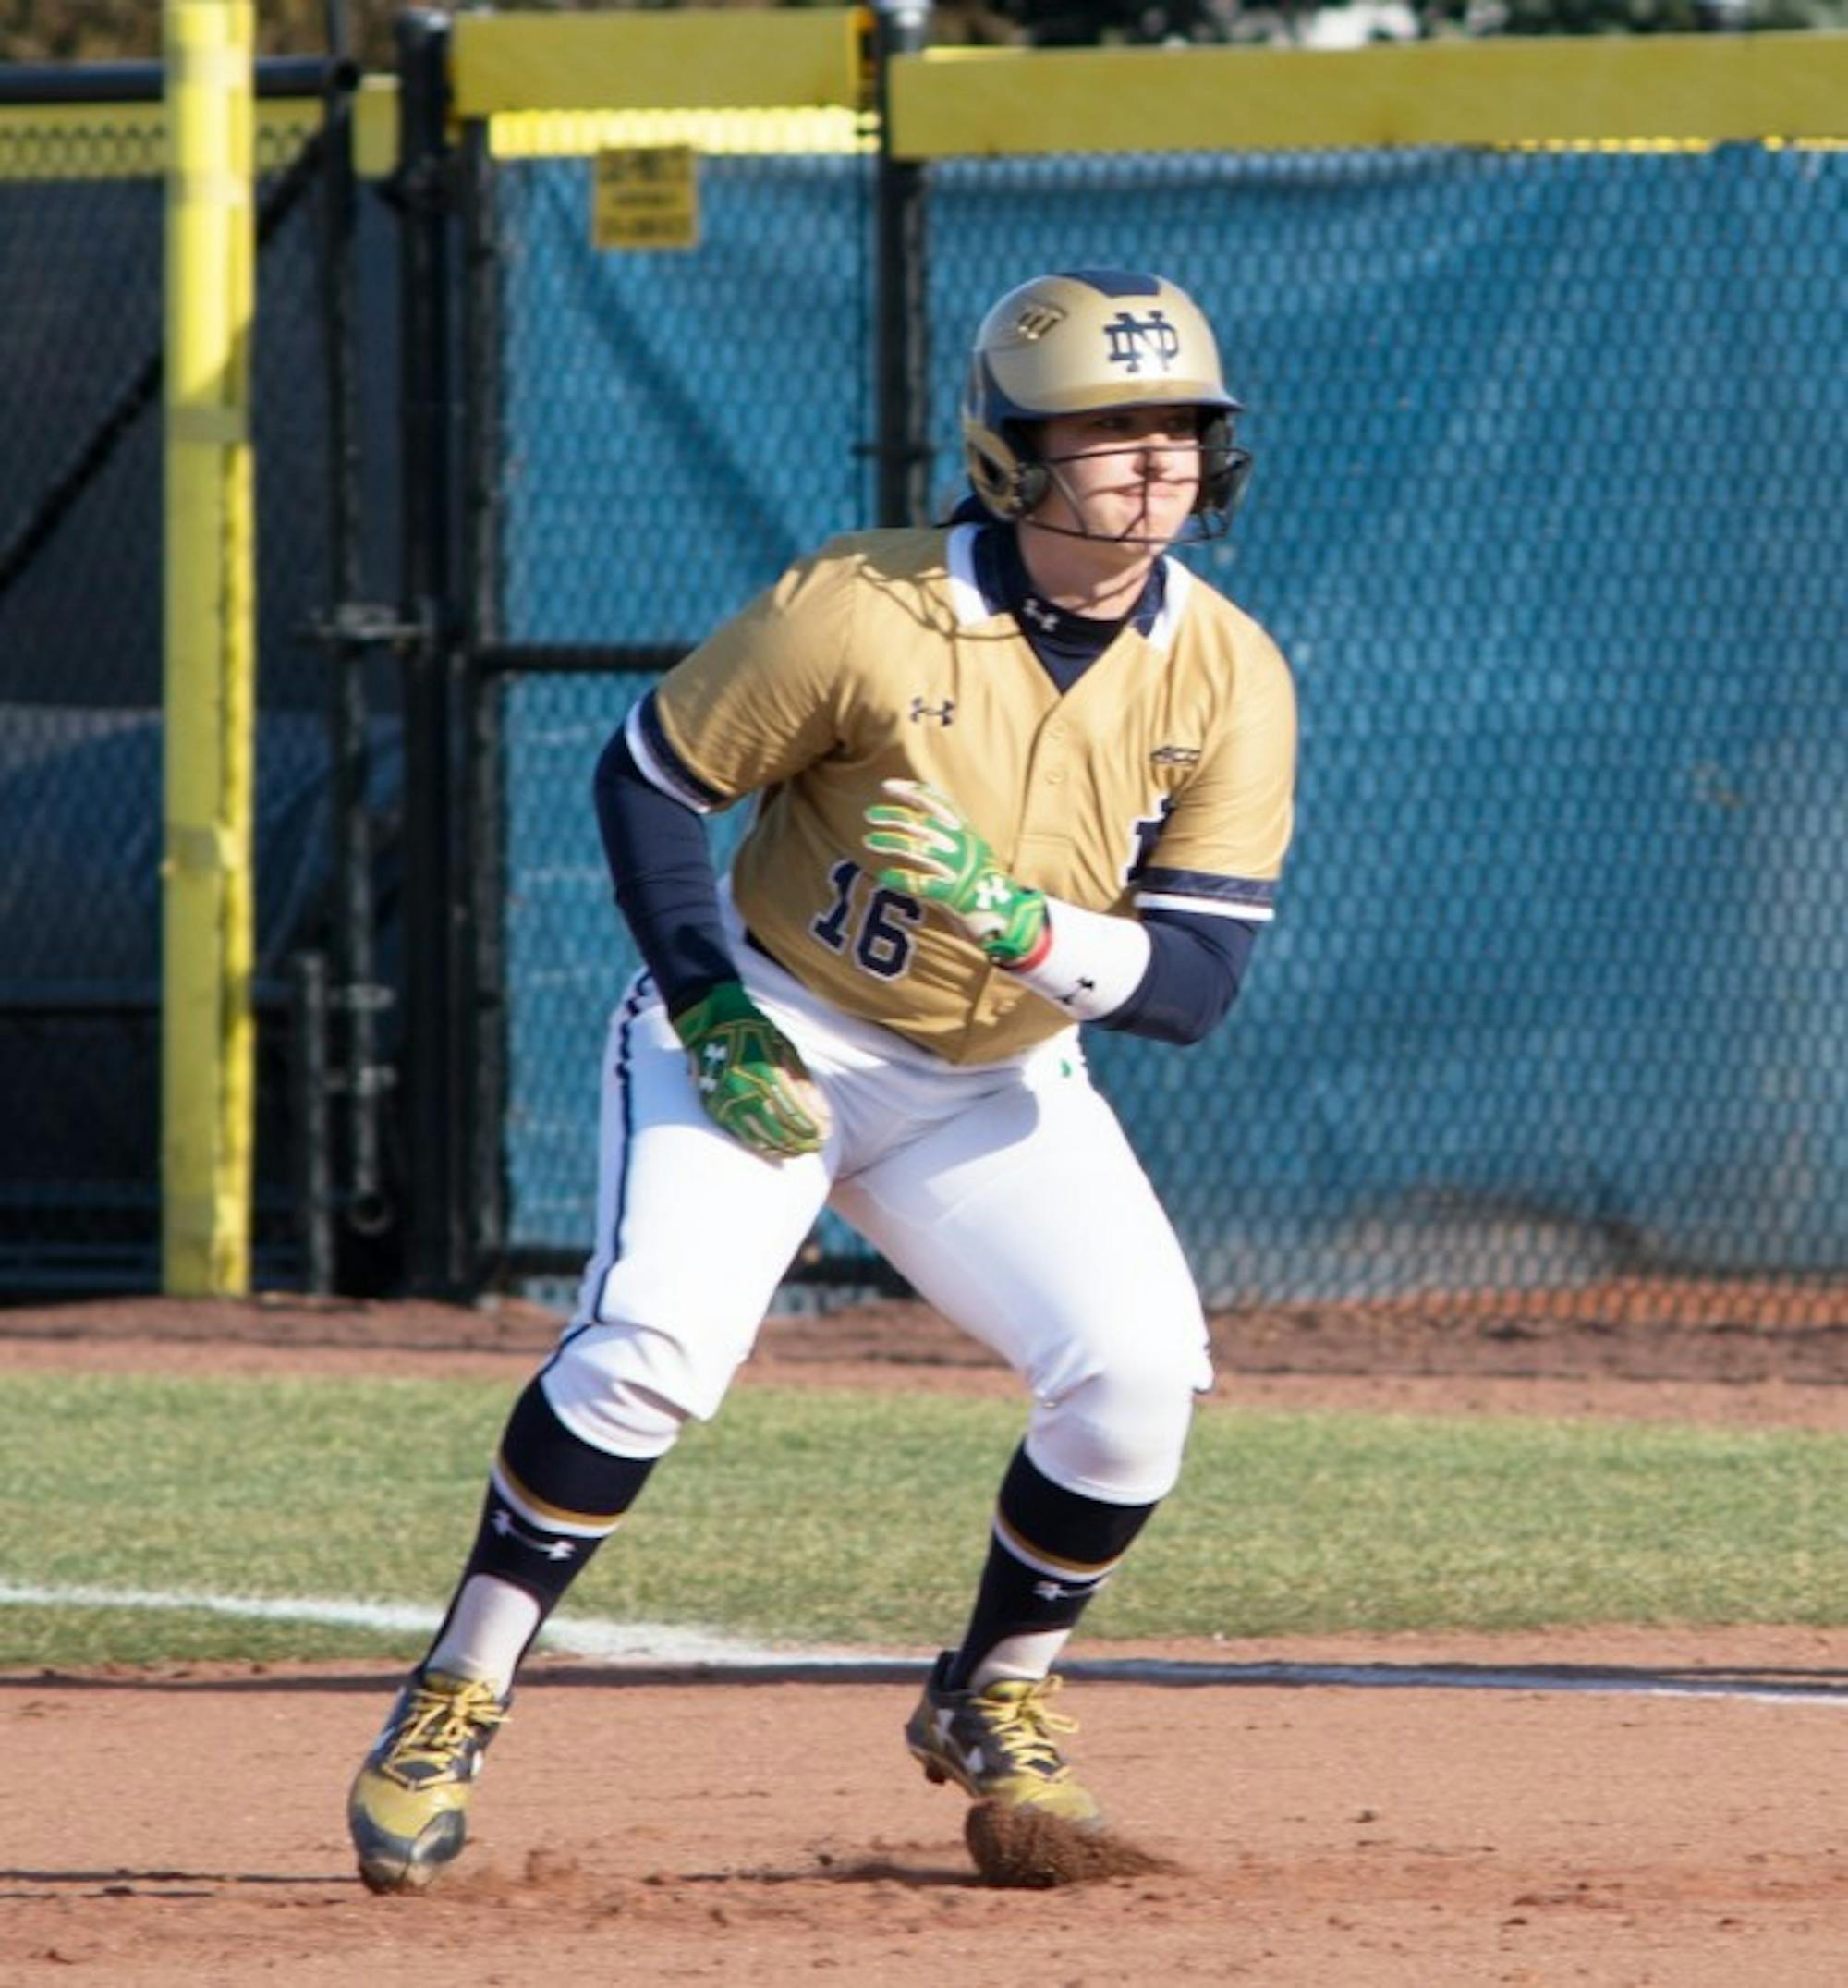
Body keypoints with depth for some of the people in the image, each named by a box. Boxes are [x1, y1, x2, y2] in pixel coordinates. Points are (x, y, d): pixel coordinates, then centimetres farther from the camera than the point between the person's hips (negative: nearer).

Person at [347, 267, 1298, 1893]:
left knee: (1141, 1367, -15)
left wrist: (1017, 924, -33)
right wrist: (707, 1003, -18)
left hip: (999, 1088, 3)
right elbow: (647, 776, -9)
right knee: (658, 1339, -25)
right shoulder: (862, 613, -22)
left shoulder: (1227, 680, -13)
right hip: (769, 1037, -3)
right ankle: (453, 1711, -12)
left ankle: (996, 1701, 9)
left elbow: (1198, 981, -16)